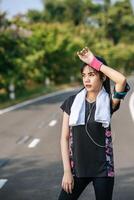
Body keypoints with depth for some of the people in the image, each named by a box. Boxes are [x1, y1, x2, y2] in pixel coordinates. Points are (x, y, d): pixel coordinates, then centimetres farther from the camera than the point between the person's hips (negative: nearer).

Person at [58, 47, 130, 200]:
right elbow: (65, 138, 1)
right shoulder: (72, 102, 1)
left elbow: (122, 80, -24)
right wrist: (67, 171, -5)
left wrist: (94, 62, -18)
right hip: (77, 168, 1)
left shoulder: (109, 102, -4)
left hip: (103, 169, -1)